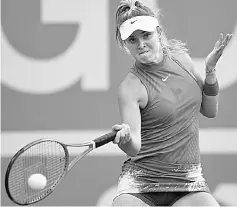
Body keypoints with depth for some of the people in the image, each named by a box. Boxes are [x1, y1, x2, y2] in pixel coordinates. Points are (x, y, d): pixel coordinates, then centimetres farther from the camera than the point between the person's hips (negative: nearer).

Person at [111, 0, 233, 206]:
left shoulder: (181, 59, 6)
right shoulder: (130, 87, -11)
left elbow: (210, 110, 17)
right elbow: (134, 148, -20)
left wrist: (210, 71, 2)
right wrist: (126, 141, -43)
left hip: (188, 181, 4)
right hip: (142, 180, -4)